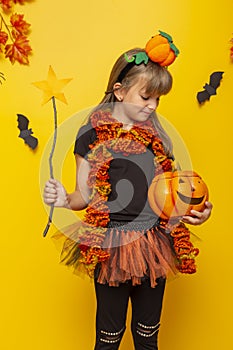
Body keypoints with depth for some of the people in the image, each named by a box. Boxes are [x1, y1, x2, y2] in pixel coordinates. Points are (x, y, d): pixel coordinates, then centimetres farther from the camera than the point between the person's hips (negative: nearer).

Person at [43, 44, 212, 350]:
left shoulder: (155, 133, 6)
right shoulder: (92, 134, -6)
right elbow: (85, 196, -4)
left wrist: (191, 211, -5)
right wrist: (64, 199, -24)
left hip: (155, 245, 4)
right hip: (112, 247, -4)